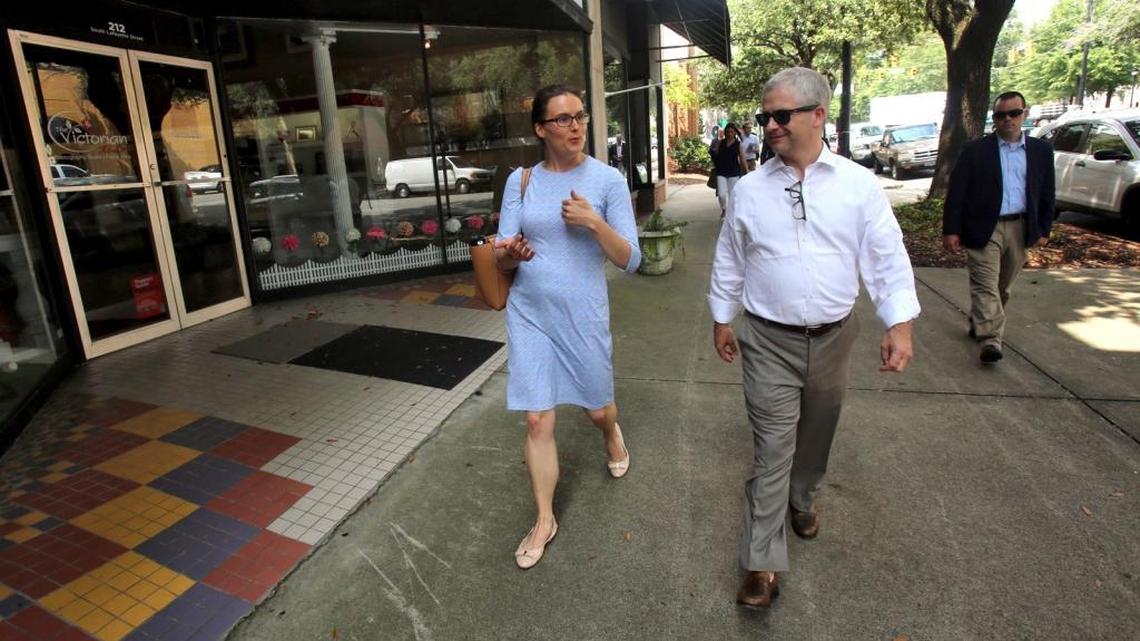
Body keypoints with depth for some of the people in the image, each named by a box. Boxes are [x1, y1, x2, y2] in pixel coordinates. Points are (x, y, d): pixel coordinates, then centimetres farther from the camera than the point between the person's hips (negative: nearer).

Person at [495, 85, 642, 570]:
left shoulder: (607, 179, -6)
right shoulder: (521, 181, 0)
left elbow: (630, 260, -7)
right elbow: (501, 259, 1)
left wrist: (593, 223, -23)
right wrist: (509, 253, -24)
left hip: (584, 316, -1)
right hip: (529, 315, 1)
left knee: (596, 408, 17)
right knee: (538, 421, 2)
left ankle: (612, 434, 56)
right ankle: (544, 520, 22)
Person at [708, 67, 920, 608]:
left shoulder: (858, 184, -3)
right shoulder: (748, 189, -2)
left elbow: (887, 259, -1)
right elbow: (729, 261, 7)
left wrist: (900, 324, -9)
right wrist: (721, 320, 10)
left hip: (833, 338, 2)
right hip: (769, 341, -1)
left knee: (816, 437, 20)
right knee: (772, 450, -2)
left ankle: (802, 501, 49)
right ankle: (762, 563, 10)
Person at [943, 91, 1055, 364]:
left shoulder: (1041, 150, 9)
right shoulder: (975, 150, -2)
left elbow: (1046, 194, 13)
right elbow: (956, 192, -4)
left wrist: (1044, 229, 9)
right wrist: (951, 230, -9)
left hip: (1020, 229, 4)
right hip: (984, 229, -4)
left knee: (1003, 286, 13)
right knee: (985, 286, -10)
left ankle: (979, 325, 31)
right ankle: (990, 339, -12)